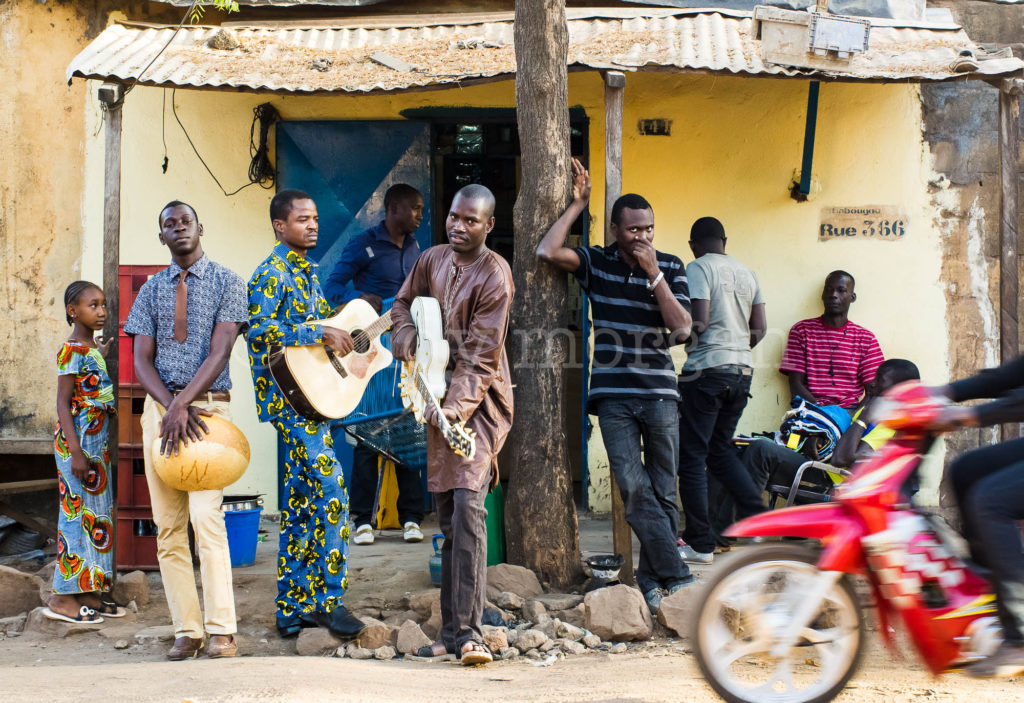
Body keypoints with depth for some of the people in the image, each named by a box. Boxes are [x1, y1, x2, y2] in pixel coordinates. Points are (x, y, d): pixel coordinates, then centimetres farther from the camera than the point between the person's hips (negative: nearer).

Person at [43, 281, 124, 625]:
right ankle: (63, 598, -3)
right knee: (79, 513, -7)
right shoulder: (71, 351, -13)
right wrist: (76, 452, -22)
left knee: (97, 515, 10)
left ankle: (89, 593, 16)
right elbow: (63, 404, -17)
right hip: (77, 443, -9)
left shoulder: (93, 350, 14)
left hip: (96, 443, 9)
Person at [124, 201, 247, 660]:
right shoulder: (152, 290, 13)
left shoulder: (226, 282, 3)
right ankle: (186, 631, 4)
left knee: (206, 517, -16)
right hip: (159, 407, 4)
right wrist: (170, 407, -12)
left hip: (209, 404, -4)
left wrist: (183, 404, -18)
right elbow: (141, 360, 5)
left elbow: (219, 351, -7)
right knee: (168, 526, 0)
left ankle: (221, 633, -13)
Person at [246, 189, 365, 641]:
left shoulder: (305, 272, 18)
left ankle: (292, 611, 14)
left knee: (301, 502, 9)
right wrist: (319, 334, -25)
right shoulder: (271, 274, -10)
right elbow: (258, 329, -23)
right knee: (330, 492, -14)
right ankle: (326, 599, -8)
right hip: (288, 397, -9)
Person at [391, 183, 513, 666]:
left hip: (480, 398, -7)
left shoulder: (494, 277, -14)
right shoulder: (433, 260, 7)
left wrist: (455, 408, -27)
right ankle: (453, 629, 15)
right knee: (447, 513, 9)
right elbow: (403, 306, 21)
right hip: (439, 396, 7)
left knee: (468, 503, -19)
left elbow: (480, 358, -17)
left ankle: (468, 632, -20)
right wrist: (414, 346, -1)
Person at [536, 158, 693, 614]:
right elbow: (547, 251, -11)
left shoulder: (670, 268, 5)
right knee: (635, 489, -12)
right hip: (614, 396, -1)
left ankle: (651, 583, 13)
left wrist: (654, 275, -11)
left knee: (663, 492, 3)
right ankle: (677, 578, -11)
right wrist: (578, 204, -6)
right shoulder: (597, 263, 5)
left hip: (660, 393, 1)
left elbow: (682, 328, -5)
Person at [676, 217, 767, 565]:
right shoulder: (746, 272, 12)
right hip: (742, 370, 7)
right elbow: (760, 328, 10)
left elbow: (698, 322, -17)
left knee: (692, 457, 0)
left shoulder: (698, 268, -7)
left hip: (706, 369, -7)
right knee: (720, 449, 20)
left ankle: (700, 544, 1)